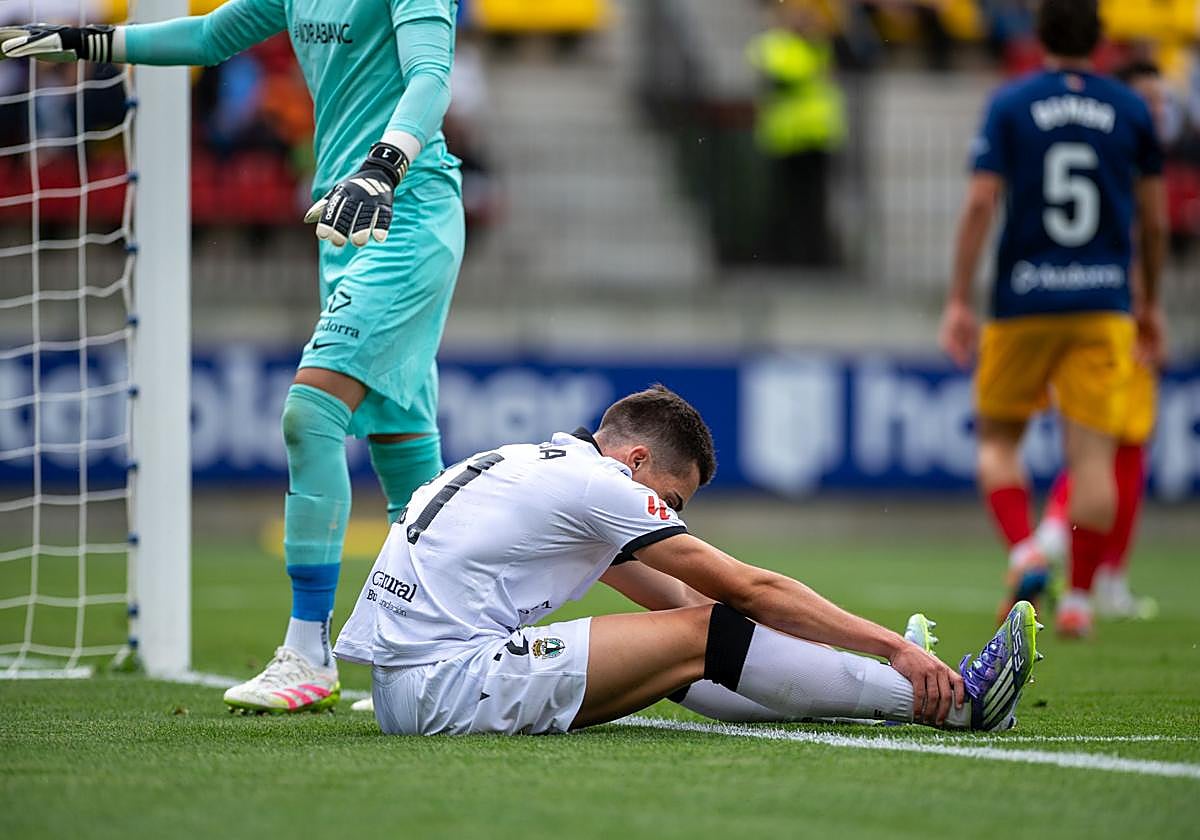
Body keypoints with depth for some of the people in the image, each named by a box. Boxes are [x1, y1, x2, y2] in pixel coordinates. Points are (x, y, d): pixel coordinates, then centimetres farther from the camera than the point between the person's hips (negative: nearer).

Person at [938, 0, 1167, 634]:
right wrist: (1150, 302, 20)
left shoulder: (1010, 105, -1)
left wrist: (958, 301, -4)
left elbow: (981, 203, -7)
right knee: (1092, 454, 1)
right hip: (1103, 306, 1)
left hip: (1024, 302, -1)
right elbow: (1154, 218, 8)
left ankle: (1024, 553, -9)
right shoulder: (1131, 111, 4)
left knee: (998, 439, 12)